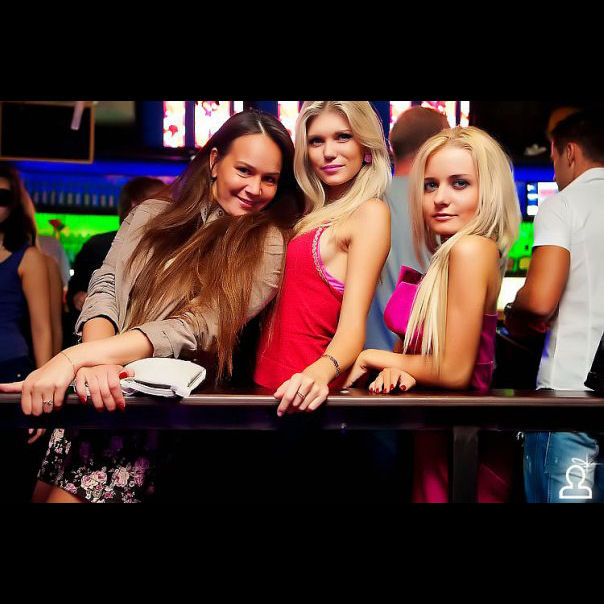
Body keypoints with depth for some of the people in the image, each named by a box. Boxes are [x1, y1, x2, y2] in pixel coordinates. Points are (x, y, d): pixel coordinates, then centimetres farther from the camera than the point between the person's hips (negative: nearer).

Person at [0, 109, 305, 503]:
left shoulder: (268, 245, -3)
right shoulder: (152, 215, 11)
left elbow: (193, 330, -14)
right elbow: (106, 287, -1)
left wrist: (75, 356, -23)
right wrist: (95, 361, -23)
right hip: (106, 385, 4)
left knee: (67, 493, -18)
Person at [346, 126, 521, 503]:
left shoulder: (472, 249, -21)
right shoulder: (441, 254, 4)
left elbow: (454, 371, -21)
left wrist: (374, 358, -7)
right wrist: (395, 369, -14)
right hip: (431, 437, 7)